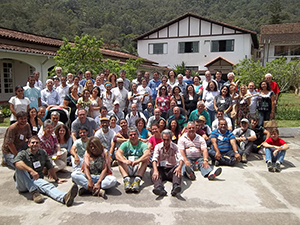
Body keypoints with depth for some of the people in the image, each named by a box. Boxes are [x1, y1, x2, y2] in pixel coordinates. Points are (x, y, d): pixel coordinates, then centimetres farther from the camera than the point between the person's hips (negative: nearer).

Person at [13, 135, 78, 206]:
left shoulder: (43, 153, 15)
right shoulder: (23, 154, 0)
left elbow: (50, 167, 24)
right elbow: (17, 163, -25)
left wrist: (56, 180, 26)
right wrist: (31, 170, -40)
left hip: (37, 180, 2)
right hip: (23, 183, -2)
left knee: (48, 185, -31)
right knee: (20, 168, -30)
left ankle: (65, 197, -63)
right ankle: (34, 192, -33)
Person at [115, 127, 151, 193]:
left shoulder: (142, 144, 5)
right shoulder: (125, 144, 9)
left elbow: (148, 153, -19)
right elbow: (117, 153, -12)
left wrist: (137, 161, -37)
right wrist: (125, 161, -34)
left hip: (139, 168, -1)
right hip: (126, 168, 1)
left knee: (146, 158, -25)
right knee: (120, 158, -22)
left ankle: (137, 180, -41)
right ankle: (126, 179, -41)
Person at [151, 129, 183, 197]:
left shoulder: (174, 147, 5)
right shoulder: (158, 146, 4)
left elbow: (180, 158, -9)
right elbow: (154, 159, -11)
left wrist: (179, 167, -34)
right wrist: (155, 170, -31)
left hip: (171, 169, 0)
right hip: (161, 169, 0)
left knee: (178, 170, -31)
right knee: (152, 171, -31)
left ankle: (175, 187, -55)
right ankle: (159, 188, -54)